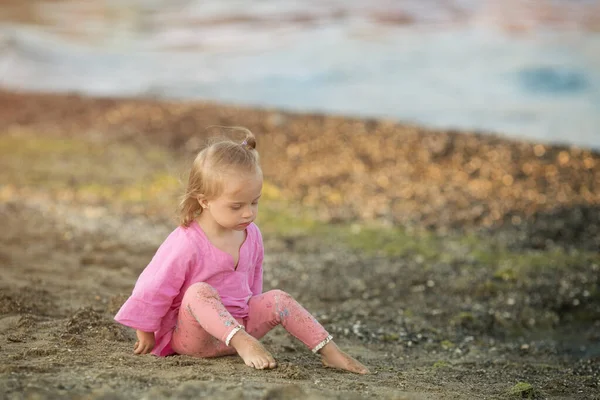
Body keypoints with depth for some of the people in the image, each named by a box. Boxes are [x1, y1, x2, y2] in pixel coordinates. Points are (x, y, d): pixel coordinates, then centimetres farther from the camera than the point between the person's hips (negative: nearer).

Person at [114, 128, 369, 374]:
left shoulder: (251, 235, 1)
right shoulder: (186, 244, -22)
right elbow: (154, 288, -13)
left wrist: (253, 314, 24)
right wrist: (145, 334, -4)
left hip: (239, 323, 6)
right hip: (192, 335, -6)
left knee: (278, 300, -13)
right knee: (200, 292, -34)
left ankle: (329, 352, -16)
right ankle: (243, 343, -51)